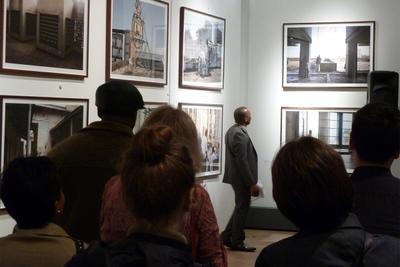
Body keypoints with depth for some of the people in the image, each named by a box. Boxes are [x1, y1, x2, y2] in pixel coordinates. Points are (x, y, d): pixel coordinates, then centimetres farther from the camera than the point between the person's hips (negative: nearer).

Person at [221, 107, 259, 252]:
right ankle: (237, 242, 12)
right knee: (242, 209, 2)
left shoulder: (231, 131, 10)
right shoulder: (240, 134, -21)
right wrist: (252, 183, -19)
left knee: (240, 208, 19)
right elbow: (242, 161, -23)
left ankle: (226, 236, 22)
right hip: (242, 178, -10)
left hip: (235, 176, 10)